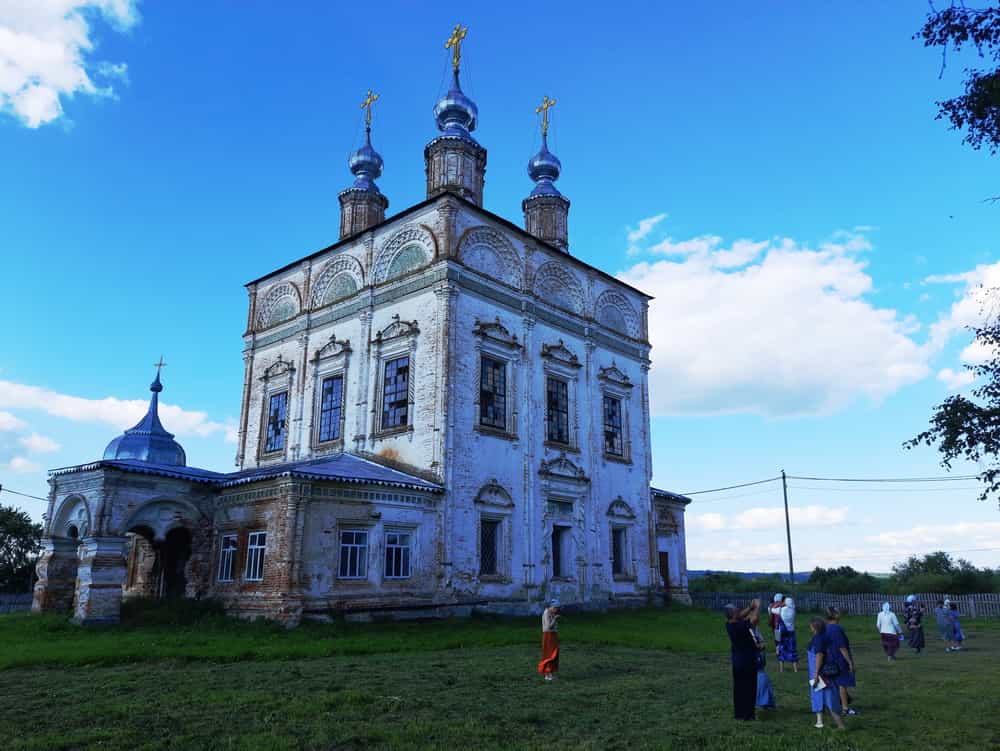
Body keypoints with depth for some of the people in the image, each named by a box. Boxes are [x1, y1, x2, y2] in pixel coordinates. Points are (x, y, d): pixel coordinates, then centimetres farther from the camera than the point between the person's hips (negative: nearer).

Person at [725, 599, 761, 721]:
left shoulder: (729, 624, -6)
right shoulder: (740, 627, -27)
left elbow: (740, 616, 10)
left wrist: (751, 607, 3)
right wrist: (757, 607, -1)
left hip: (737, 660, 8)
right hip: (747, 661, -7)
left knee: (739, 687, 15)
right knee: (749, 687, 5)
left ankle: (739, 713, 24)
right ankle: (748, 714, 11)